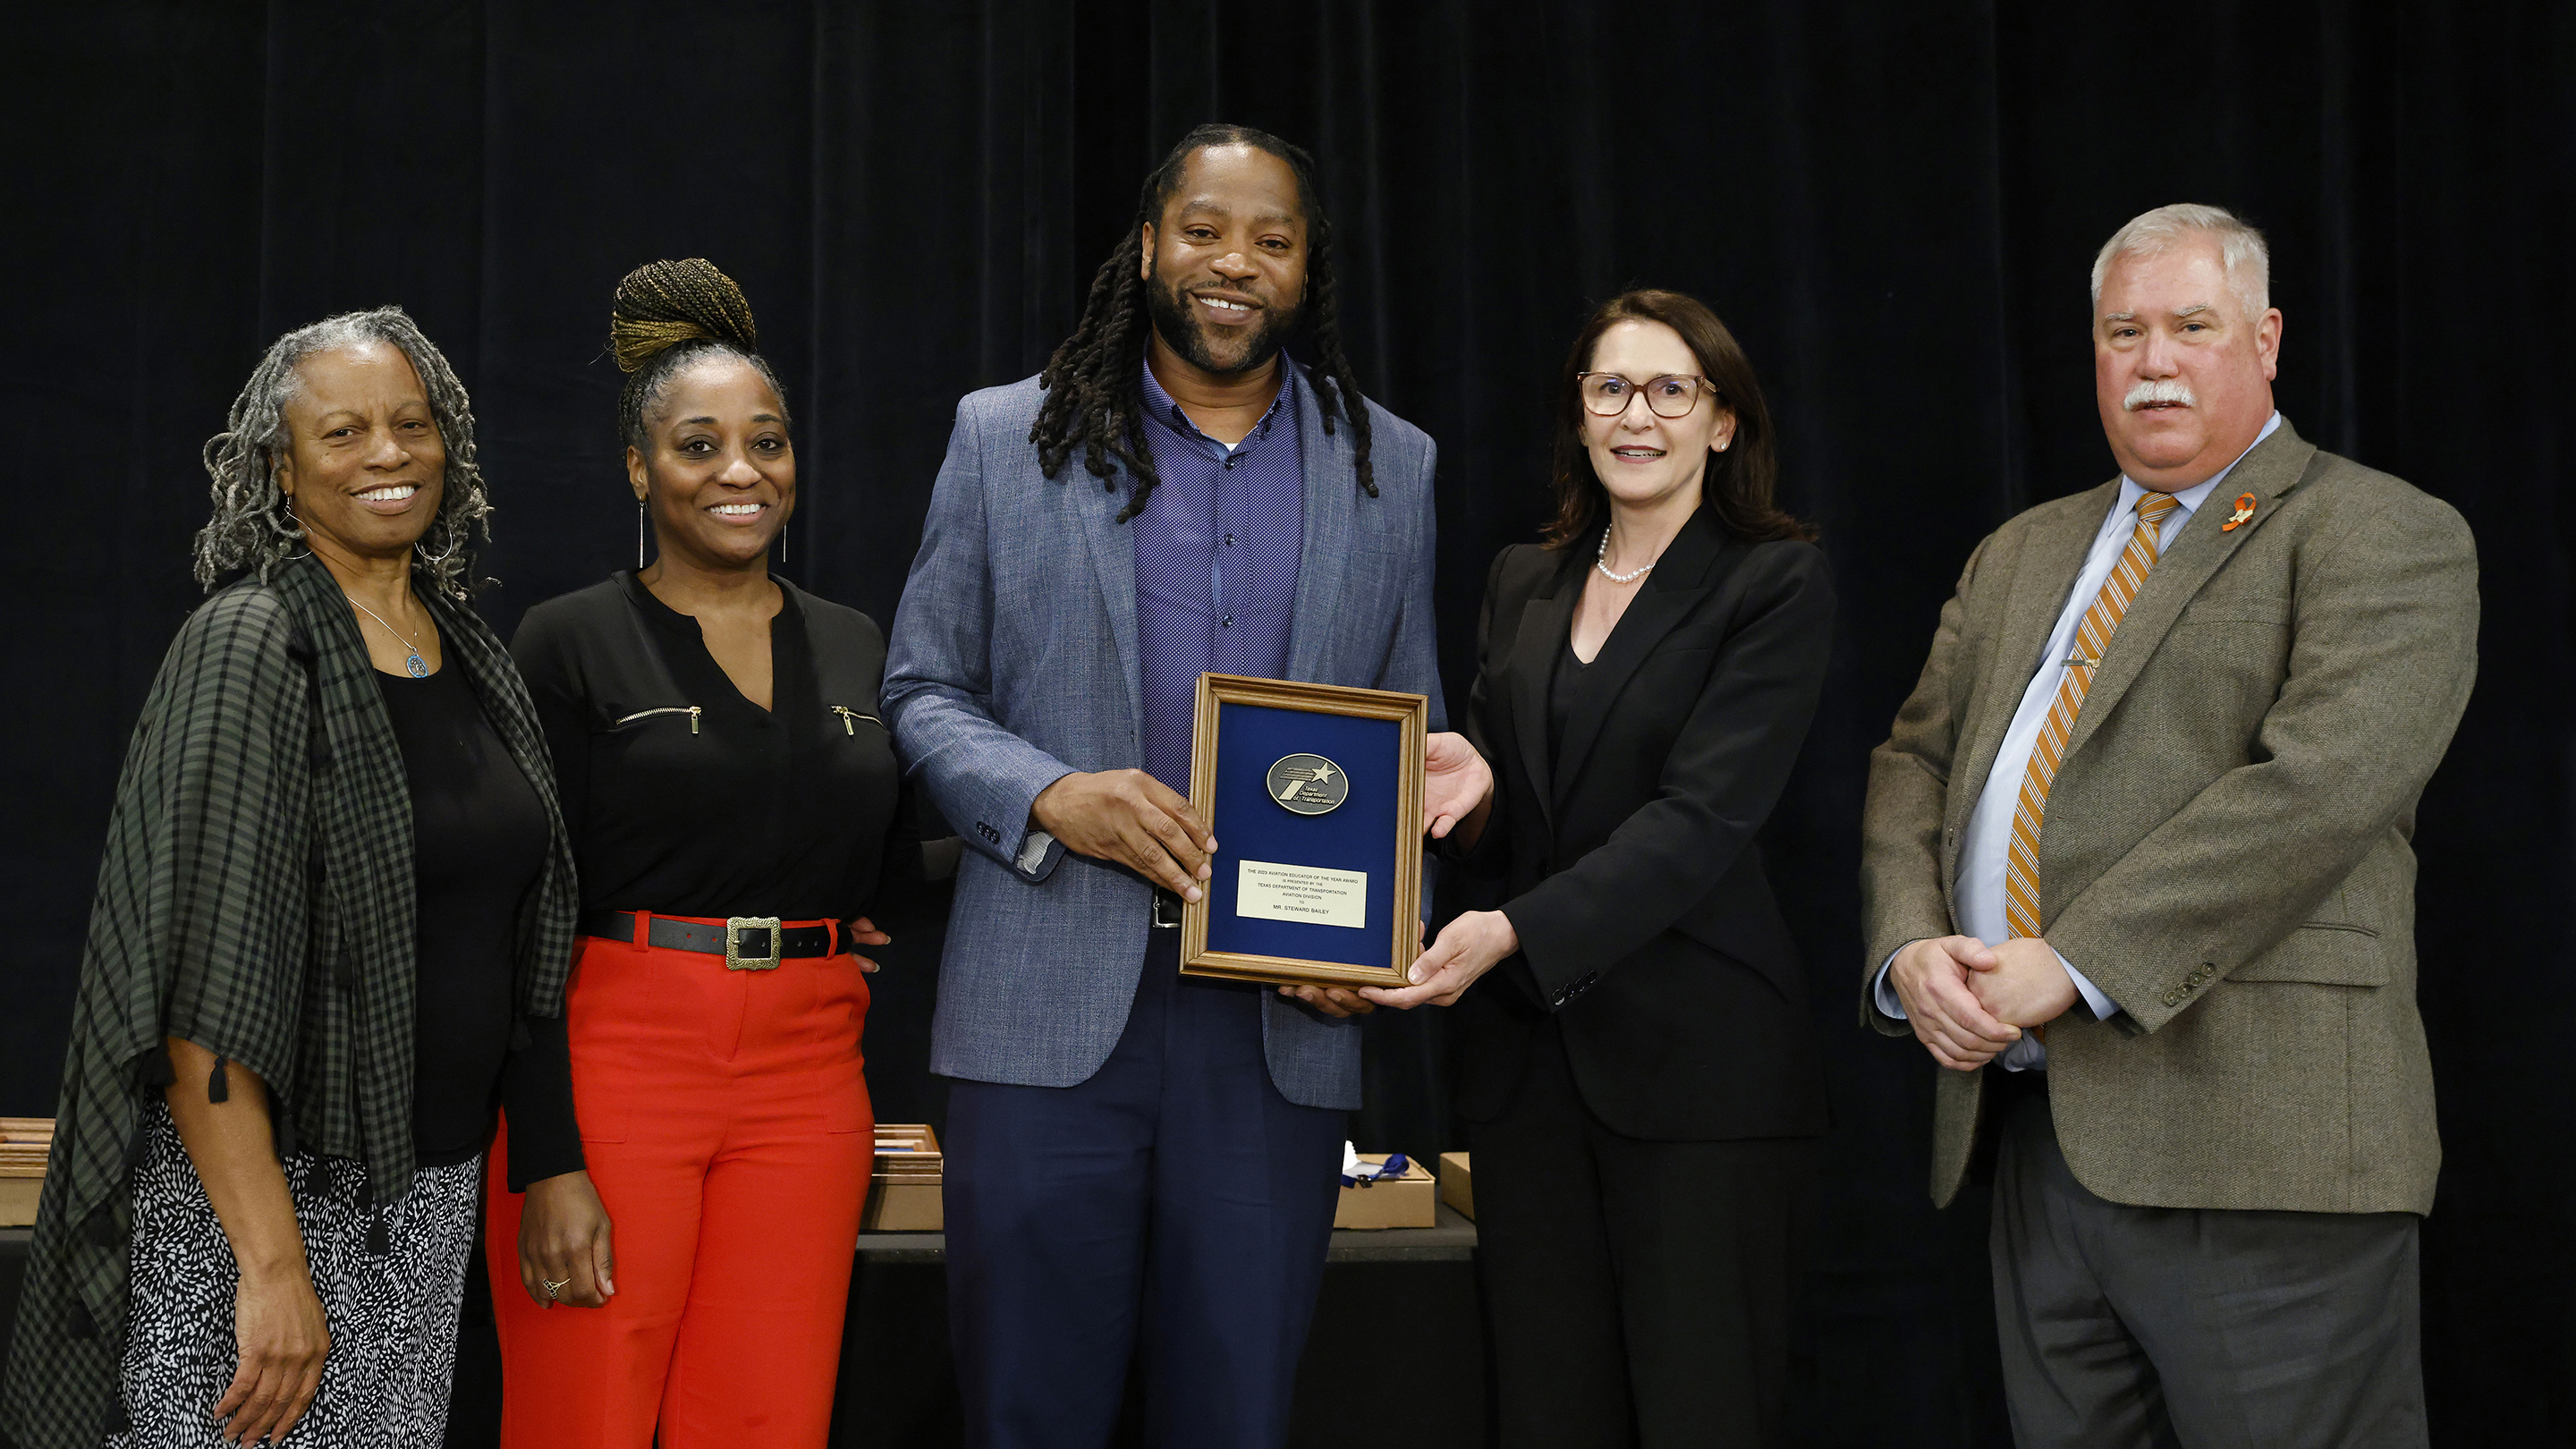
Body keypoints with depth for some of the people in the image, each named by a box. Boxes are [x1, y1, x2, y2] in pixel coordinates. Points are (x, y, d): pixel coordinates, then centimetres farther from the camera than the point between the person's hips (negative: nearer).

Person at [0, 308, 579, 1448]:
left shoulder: (470, 651, 9)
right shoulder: (249, 648, -11)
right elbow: (201, 994, -18)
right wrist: (273, 1265, -23)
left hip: (433, 1188, 7)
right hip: (265, 1188, -6)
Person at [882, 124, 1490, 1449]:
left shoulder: (1390, 467, 11)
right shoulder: (1006, 438, 6)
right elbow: (921, 692, 7)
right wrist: (1050, 797, -13)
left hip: (1282, 1021, 2)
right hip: (1051, 1006, -1)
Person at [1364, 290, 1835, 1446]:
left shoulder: (1776, 583, -3)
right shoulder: (1521, 582, 15)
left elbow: (1701, 817, -14)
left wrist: (1512, 933, -25)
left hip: (1697, 1057, -5)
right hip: (1524, 1049, 5)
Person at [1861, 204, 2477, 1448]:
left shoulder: (2383, 539, -2)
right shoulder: (2019, 556, 21)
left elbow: (2319, 782, -17)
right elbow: (1915, 764, 17)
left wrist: (2075, 963, -20)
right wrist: (1909, 948, -4)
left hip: (2249, 1145, -6)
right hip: (2032, 1132, 6)